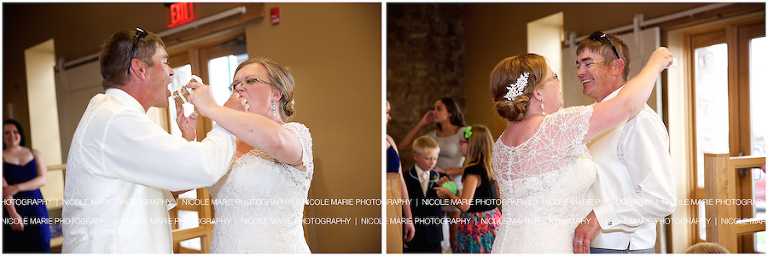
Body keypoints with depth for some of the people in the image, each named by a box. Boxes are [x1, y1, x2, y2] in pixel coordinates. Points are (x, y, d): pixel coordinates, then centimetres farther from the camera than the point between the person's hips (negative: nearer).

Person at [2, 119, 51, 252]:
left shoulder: (34, 154, 10)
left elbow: (42, 179, 0)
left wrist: (17, 188, -15)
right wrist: (13, 214, -19)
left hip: (36, 206, 2)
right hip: (12, 207, -2)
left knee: (40, 245, -3)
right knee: (16, 247, -2)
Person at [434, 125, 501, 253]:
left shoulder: (473, 170, -18)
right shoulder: (489, 167, 6)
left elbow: (464, 206, -21)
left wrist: (448, 193, -4)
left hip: (477, 224, -8)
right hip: (492, 219, 8)